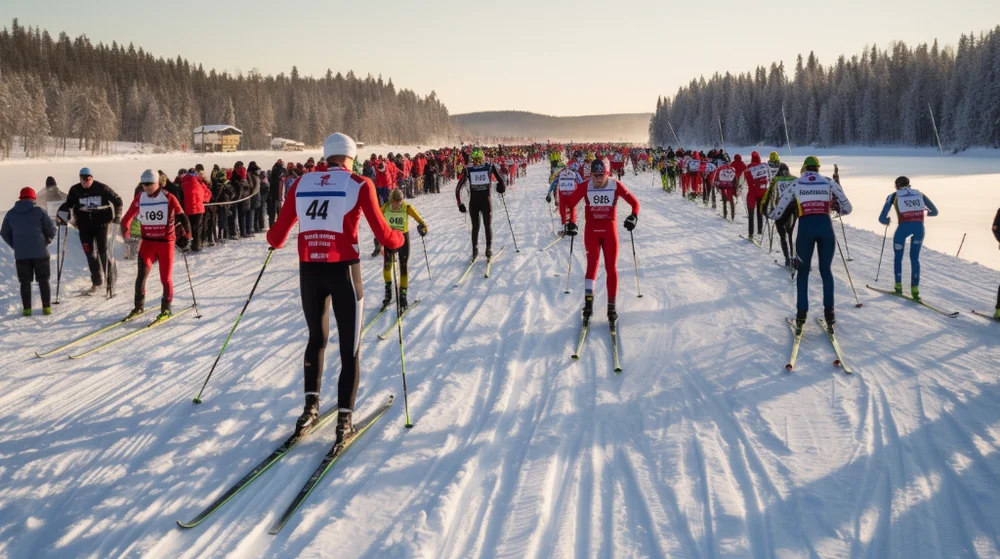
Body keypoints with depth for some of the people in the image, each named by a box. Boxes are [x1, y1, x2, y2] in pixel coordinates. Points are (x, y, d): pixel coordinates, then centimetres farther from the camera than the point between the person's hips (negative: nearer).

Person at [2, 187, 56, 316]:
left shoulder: (11, 214, 5)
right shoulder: (39, 211, -4)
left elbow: (4, 233, 11)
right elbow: (51, 230, -4)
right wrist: (46, 242, 14)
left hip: (20, 254, 2)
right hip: (40, 252, -2)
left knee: (25, 282, 9)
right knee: (43, 280, 8)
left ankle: (27, 309, 6)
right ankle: (46, 307, 5)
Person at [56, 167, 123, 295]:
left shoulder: (101, 188, -7)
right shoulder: (75, 190, 2)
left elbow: (117, 199, 1)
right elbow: (68, 204, 14)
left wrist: (117, 215, -4)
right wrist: (62, 215, 0)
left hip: (100, 223, -3)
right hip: (84, 225, 3)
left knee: (103, 251, -5)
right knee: (90, 253, 3)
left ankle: (110, 280, 9)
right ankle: (97, 282, 12)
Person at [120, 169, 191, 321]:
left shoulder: (169, 198, -8)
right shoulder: (139, 198, 1)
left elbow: (182, 217, -7)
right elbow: (127, 218, 9)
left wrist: (185, 236, -13)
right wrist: (125, 233, 2)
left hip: (166, 242, -2)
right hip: (147, 242, 2)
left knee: (165, 278, 3)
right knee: (142, 274, -9)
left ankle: (166, 309, 18)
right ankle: (139, 306, 5)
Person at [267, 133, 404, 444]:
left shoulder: (302, 183, 7)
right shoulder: (359, 184, -2)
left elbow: (277, 236, 8)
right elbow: (383, 235, -6)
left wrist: (274, 240, 32)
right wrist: (399, 239, 16)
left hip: (309, 271, 4)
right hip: (343, 270, -3)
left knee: (316, 339, 23)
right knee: (349, 347, 8)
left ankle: (311, 407, 21)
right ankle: (344, 420, 5)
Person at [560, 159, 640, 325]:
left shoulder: (616, 185, -8)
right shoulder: (585, 186, -8)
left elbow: (634, 202, -2)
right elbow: (568, 203, -2)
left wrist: (634, 217, -18)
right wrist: (569, 222, -11)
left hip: (609, 229, 1)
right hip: (591, 229, 0)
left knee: (611, 268, 1)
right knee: (592, 264, -11)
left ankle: (611, 307, 8)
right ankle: (588, 302, -12)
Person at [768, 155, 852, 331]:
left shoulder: (796, 184, 10)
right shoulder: (829, 182, 11)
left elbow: (777, 213, 13)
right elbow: (847, 208, 12)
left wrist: (772, 215, 37)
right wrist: (835, 208, 34)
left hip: (806, 228, 0)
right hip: (826, 227, 1)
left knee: (803, 271, 14)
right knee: (826, 271, 16)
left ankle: (801, 316, 8)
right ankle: (829, 314, 11)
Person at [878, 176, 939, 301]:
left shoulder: (893, 196, 16)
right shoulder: (920, 194, 22)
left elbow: (882, 218, 10)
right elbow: (935, 212, 25)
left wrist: (886, 221, 34)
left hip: (904, 226, -2)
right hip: (919, 226, 2)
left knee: (898, 257, 22)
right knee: (915, 258, 18)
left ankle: (898, 286, 23)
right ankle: (915, 289, 7)